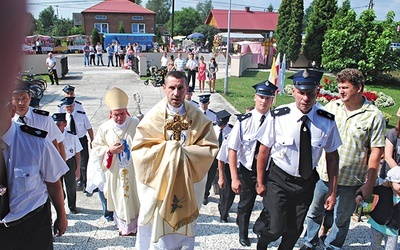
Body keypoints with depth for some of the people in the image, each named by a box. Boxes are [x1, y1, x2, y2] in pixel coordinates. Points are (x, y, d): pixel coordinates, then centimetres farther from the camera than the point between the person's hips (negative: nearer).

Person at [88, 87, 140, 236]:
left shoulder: (136, 124, -9)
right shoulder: (104, 128, -5)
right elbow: (96, 149, 0)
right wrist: (110, 150, -16)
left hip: (135, 171, -1)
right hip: (115, 173, 1)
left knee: (136, 198, 12)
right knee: (119, 199, 13)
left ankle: (138, 225, 32)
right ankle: (124, 227, 33)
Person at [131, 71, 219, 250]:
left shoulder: (198, 117, -4)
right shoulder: (153, 117, -7)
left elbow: (211, 147, -3)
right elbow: (139, 148, -9)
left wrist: (184, 152, -16)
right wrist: (167, 149, -17)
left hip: (188, 183, 2)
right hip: (159, 182, -1)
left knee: (184, 224, 13)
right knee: (159, 225, 8)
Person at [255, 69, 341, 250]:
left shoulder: (327, 121, -13)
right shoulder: (278, 117, -20)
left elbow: (332, 156, -1)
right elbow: (264, 150, -10)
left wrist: (332, 191, 1)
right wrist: (260, 182, -1)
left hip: (307, 182, 3)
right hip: (279, 180, -2)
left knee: (295, 230, 15)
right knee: (276, 228, -4)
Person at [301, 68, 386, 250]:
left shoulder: (374, 116, -10)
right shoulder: (331, 107, -1)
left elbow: (375, 152, -8)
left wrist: (369, 183, -8)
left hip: (350, 180, -3)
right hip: (322, 173, 3)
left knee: (341, 219, 16)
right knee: (314, 211, 19)